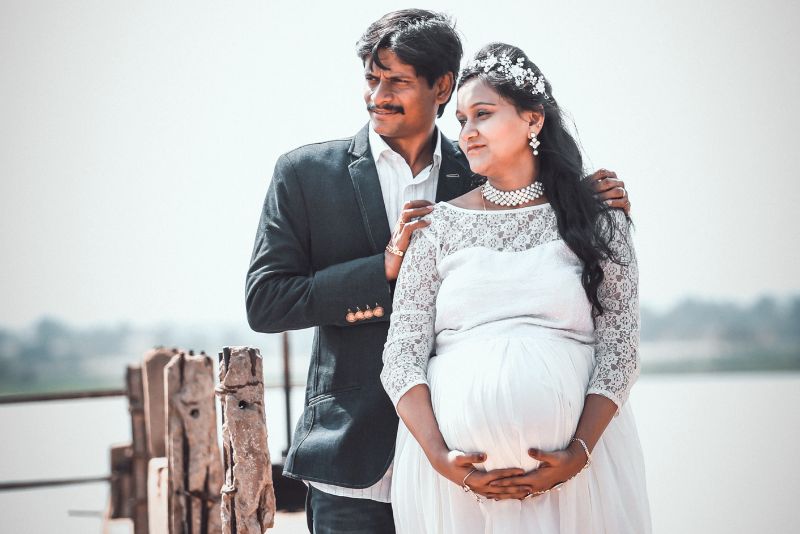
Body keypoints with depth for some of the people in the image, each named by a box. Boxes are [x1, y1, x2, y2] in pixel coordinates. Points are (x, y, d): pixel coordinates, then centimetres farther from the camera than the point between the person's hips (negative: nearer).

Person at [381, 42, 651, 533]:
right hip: (457, 468, 1)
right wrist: (439, 456, -13)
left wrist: (577, 454, -15)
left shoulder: (597, 221, 5)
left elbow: (618, 351, -1)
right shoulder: (440, 225, 7)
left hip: (570, 465, -1)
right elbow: (403, 353, 1)